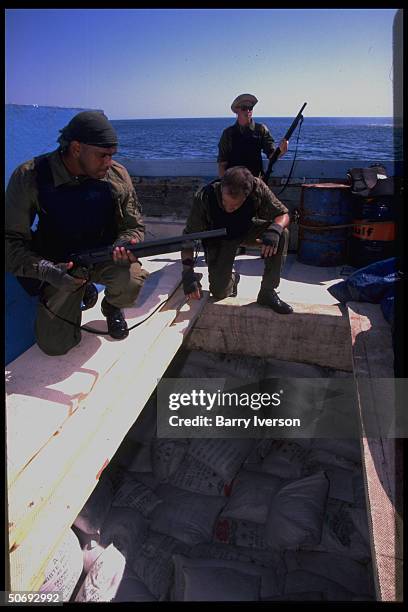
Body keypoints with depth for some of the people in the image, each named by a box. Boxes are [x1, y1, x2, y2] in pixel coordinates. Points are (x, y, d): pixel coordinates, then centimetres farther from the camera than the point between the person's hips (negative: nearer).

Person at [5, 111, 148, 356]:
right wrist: (46, 271, -30)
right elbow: (11, 240, -13)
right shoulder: (30, 177, -18)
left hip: (106, 256, 1)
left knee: (131, 281, -34)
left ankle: (112, 307, 7)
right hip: (60, 267, 0)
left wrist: (124, 246, -26)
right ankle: (84, 291, 24)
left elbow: (134, 226, -2)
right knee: (55, 345, -6)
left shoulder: (117, 175, -11)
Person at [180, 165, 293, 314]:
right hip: (219, 239, -1)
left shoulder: (257, 188, -30)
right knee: (219, 292, -15)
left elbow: (283, 214, -19)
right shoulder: (204, 197, -33)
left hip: (247, 230, 2)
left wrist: (274, 230, -43)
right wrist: (188, 272, -36)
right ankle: (232, 278, 24)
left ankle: (267, 293, -14)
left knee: (282, 234, -28)